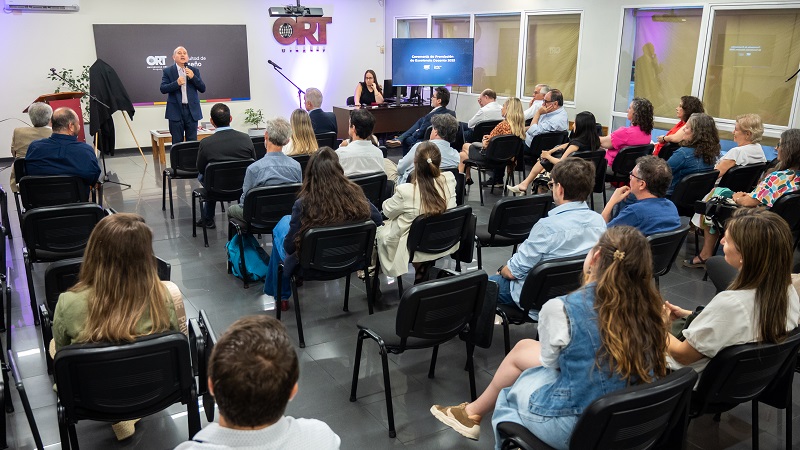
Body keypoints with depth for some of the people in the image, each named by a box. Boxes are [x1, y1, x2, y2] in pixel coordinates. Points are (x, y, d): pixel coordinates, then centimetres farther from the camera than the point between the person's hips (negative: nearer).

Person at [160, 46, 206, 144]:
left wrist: (193, 77, -10)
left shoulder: (195, 71, 10)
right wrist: (176, 83, -19)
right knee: (177, 143, 2)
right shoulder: (168, 71, 4)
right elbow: (163, 89, -4)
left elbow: (203, 89, 4)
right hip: (176, 111, -1)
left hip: (192, 110, 2)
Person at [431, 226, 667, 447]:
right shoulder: (645, 305, -8)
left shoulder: (561, 309, -24)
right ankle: (475, 411, 46)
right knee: (524, 347, 23)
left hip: (574, 428, -5)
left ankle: (473, 413, 54)